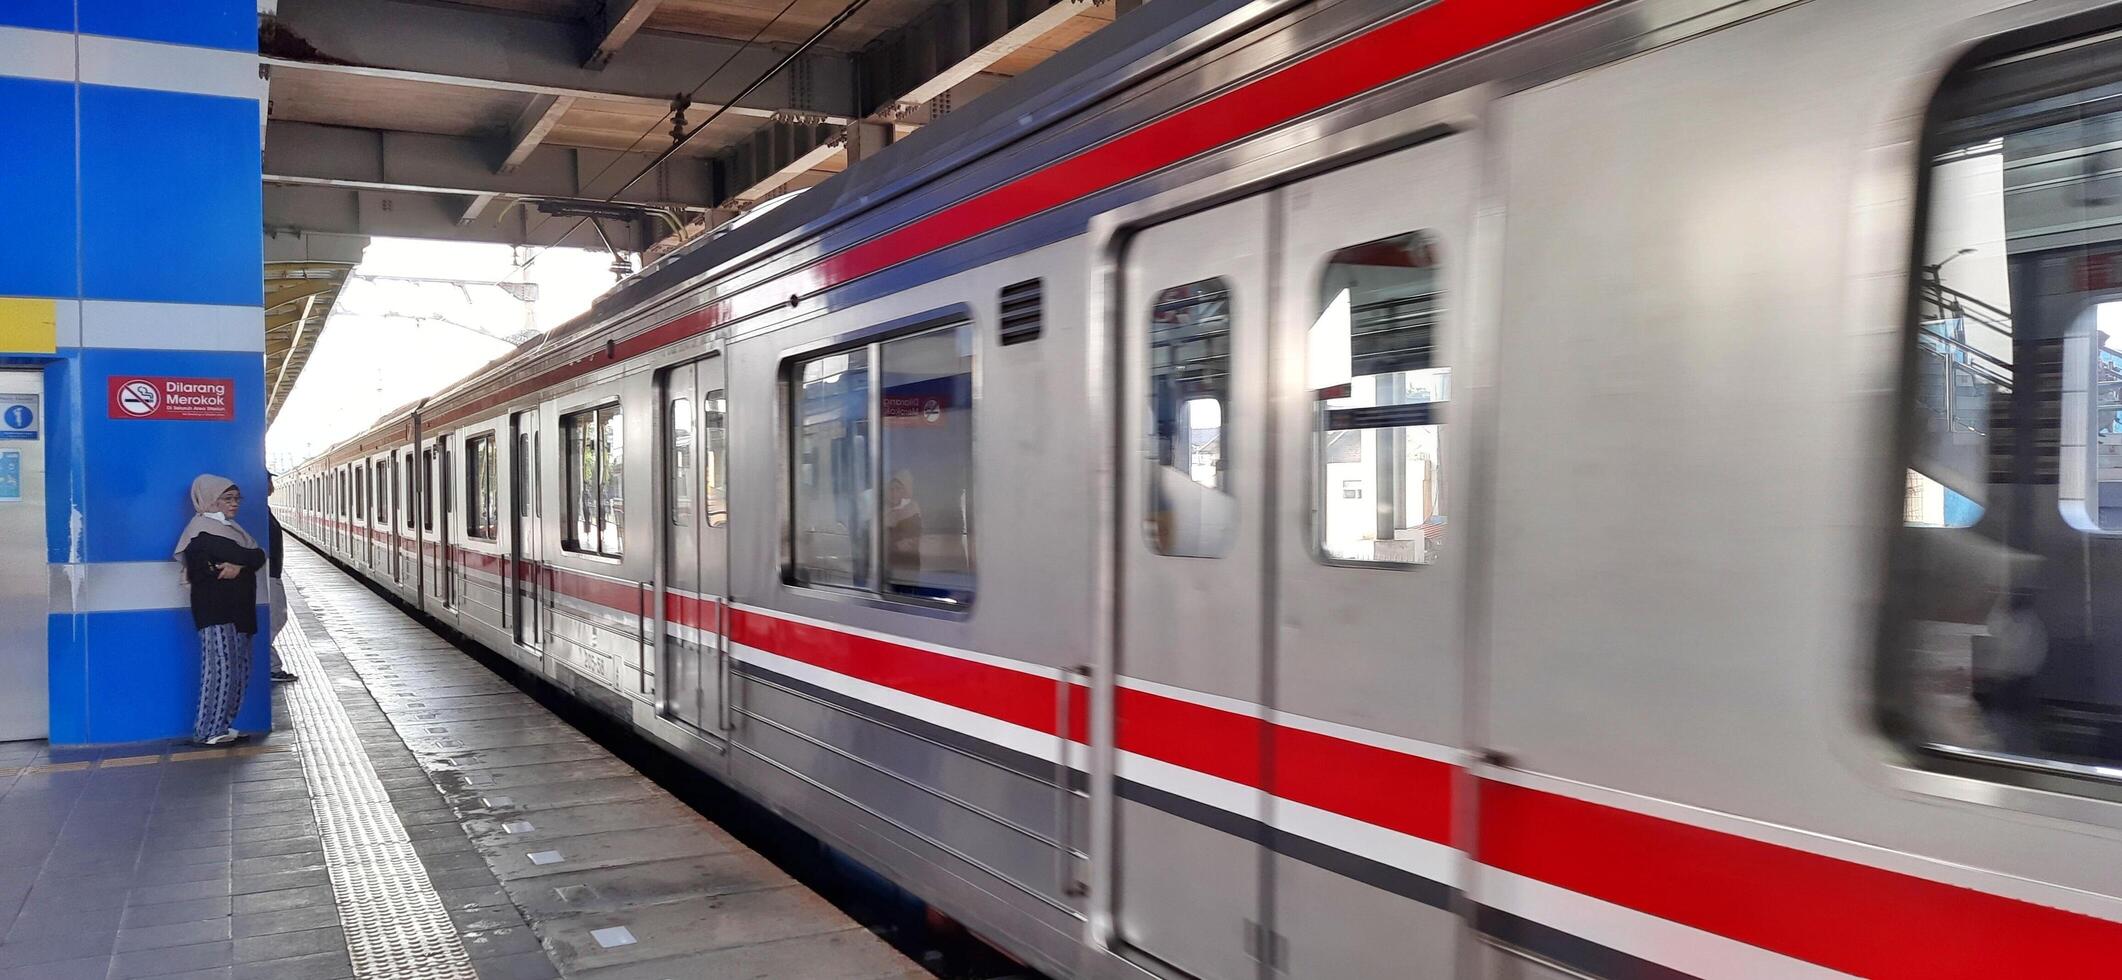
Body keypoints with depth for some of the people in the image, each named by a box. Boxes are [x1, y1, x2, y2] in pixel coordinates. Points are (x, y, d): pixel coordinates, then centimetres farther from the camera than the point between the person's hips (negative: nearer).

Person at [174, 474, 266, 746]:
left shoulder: (229, 527, 19)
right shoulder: (204, 530, -10)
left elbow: (259, 557, 5)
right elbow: (255, 555, -21)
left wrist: (238, 564, -14)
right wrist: (246, 561, 0)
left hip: (237, 610, 9)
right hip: (215, 611, -9)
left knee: (239, 670, 8)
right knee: (221, 669, -9)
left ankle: (223, 725, 14)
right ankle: (209, 731, -2)